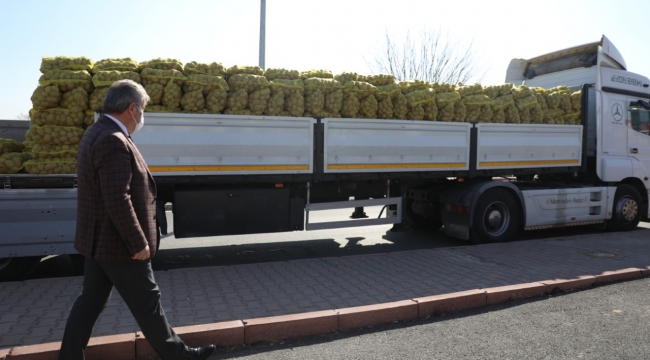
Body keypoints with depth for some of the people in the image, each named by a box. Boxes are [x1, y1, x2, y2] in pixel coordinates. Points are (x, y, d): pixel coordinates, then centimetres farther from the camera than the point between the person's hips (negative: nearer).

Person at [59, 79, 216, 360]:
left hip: (98, 240, 10)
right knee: (147, 304, 5)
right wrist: (139, 244, -20)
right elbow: (119, 202, -28)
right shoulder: (113, 141, -23)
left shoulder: (97, 133, 10)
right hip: (118, 243, -10)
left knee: (91, 301, 18)